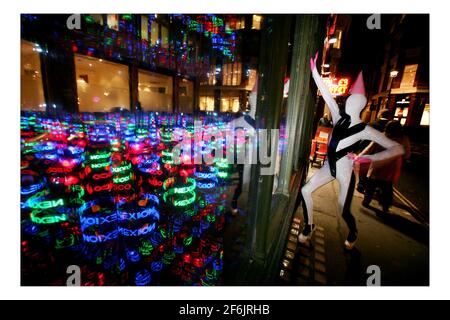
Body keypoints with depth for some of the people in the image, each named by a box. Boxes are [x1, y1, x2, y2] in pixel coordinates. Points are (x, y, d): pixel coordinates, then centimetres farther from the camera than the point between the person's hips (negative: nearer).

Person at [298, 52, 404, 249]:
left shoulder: (365, 130, -13)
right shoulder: (339, 118, -1)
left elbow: (398, 148, -12)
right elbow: (326, 94, -5)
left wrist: (369, 158, -25)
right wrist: (314, 72, -8)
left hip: (345, 172, -5)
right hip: (329, 167, 5)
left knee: (343, 211, 7)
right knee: (306, 190, 0)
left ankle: (353, 233, 43)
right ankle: (309, 226, 21)